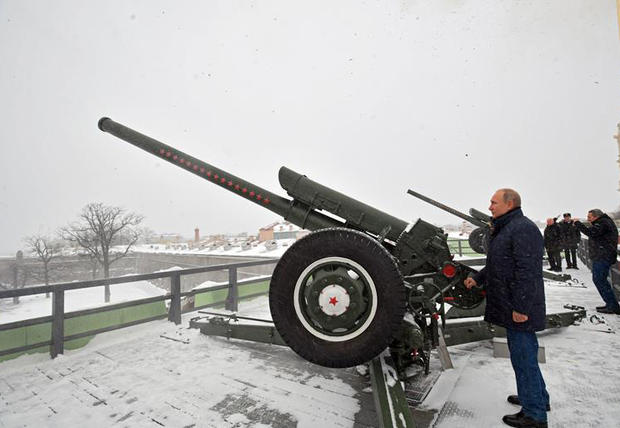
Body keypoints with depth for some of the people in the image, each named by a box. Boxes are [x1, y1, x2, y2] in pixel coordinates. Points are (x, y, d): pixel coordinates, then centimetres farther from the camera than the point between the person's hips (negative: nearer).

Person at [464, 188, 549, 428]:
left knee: (524, 357, 1)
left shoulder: (523, 228, -19)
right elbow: (498, 264, 23)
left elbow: (527, 271, -25)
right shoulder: (505, 229, 15)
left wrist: (521, 307, -25)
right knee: (524, 355, 22)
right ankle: (538, 398, 39)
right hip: (510, 307, 11)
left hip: (520, 309, -10)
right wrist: (478, 278, 11)